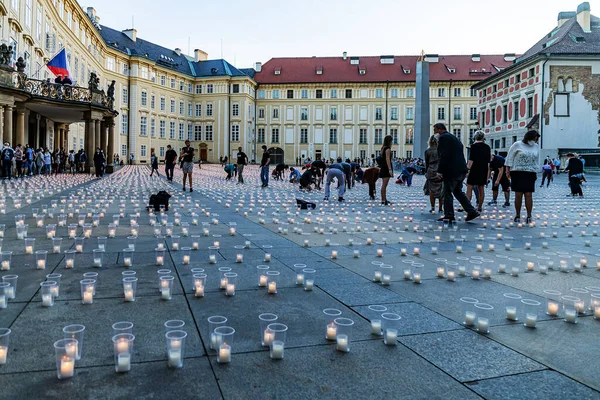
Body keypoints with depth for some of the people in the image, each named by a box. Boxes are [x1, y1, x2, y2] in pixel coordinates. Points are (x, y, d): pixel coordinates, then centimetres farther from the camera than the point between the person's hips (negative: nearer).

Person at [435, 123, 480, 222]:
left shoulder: (443, 137, -8)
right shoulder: (453, 137, 22)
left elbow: (443, 155, -18)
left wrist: (440, 171, -16)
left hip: (451, 170, -10)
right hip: (461, 169, 10)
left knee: (447, 192, -2)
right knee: (457, 191, 16)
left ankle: (449, 215, 1)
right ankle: (472, 211, 13)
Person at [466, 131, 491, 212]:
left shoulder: (474, 146, -8)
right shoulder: (487, 147, 9)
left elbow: (471, 160, -14)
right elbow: (488, 162, 11)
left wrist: (467, 170, -10)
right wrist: (488, 175, 17)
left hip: (474, 169, -5)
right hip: (483, 171, 5)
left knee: (469, 188, -4)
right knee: (481, 189, 9)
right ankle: (479, 207, 13)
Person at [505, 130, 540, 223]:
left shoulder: (536, 147, 12)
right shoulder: (517, 145, 0)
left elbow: (536, 161, 19)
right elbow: (510, 158, 1)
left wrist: (536, 172, 14)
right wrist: (508, 170, -6)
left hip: (530, 174, 2)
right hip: (518, 173, -2)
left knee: (528, 194, -5)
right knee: (518, 195, -1)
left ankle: (529, 216, 1)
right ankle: (517, 215, 10)